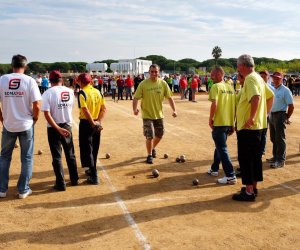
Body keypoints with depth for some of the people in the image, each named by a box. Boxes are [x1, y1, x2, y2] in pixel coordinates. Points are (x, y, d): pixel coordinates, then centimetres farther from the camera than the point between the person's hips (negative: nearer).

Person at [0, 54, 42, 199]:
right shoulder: (30, 81, -9)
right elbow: (36, 105, -13)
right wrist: (34, 119, 5)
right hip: (26, 125, -2)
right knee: (27, 158, 11)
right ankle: (23, 190, 16)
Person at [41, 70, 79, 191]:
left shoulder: (47, 93, -12)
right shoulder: (70, 91, -2)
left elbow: (47, 114, -19)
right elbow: (70, 107, 4)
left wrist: (58, 129, -19)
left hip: (53, 128, -3)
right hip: (67, 126, 3)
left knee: (57, 156, 6)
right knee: (70, 154, 16)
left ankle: (61, 183, 9)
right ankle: (74, 179, 25)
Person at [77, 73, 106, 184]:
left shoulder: (82, 93, -13)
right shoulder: (97, 92, 6)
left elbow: (85, 110, -22)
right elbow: (104, 108, 4)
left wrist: (93, 123, -15)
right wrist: (98, 121, -1)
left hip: (86, 123, -7)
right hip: (96, 124, 7)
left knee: (87, 150, 2)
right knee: (94, 148, 20)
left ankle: (94, 177, 2)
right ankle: (92, 170, 36)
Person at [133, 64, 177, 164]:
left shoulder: (163, 83, -4)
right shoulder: (143, 84, -13)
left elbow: (169, 97, 3)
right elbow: (136, 98, -14)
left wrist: (174, 110, -5)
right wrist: (135, 109, -31)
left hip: (159, 114, 4)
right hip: (147, 115, -4)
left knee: (159, 135, 14)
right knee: (150, 136, -6)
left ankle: (153, 148, 44)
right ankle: (149, 155, 16)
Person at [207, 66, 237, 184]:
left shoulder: (216, 87, -9)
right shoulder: (231, 88, 11)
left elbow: (214, 104, -21)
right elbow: (235, 107, 12)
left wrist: (210, 119, -9)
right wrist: (233, 123, 17)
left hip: (219, 123, -8)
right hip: (229, 123, 8)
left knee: (222, 149, -3)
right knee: (220, 146, 22)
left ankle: (230, 176, -5)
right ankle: (214, 169, 36)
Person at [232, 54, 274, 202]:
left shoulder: (250, 79, -16)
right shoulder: (258, 78, 14)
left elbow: (256, 97, -33)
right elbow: (270, 96, 21)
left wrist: (251, 118, -28)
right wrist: (265, 113, 19)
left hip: (248, 127, -10)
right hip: (259, 125, 10)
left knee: (245, 158, -3)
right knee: (255, 157, 15)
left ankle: (248, 192, 2)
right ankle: (253, 187, 25)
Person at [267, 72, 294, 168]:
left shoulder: (285, 90, -12)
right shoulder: (272, 89, 12)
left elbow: (291, 106, -13)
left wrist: (287, 118, -7)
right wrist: (269, 114, 13)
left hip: (280, 115, -8)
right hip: (271, 115, 8)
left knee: (280, 139, -5)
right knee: (273, 138, 16)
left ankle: (280, 160, 0)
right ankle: (275, 156, 28)